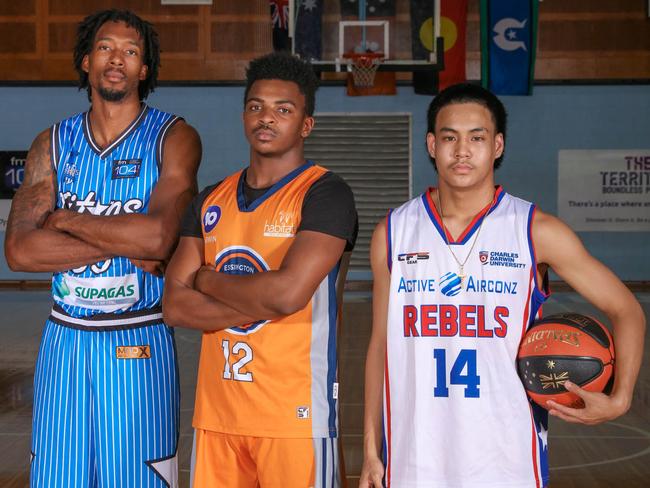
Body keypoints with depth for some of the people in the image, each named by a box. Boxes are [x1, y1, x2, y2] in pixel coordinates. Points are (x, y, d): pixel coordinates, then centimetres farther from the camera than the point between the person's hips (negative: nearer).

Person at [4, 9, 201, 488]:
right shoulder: (53, 143, 7)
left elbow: (158, 236, -20)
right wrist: (124, 242, -14)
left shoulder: (173, 138, -3)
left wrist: (64, 219, -8)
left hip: (138, 345, -3)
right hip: (64, 340, 3)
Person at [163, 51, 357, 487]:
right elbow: (175, 306, 2)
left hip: (295, 414, -5)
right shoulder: (211, 202, 11)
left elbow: (287, 292, -20)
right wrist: (260, 303, -12)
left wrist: (207, 280, -4)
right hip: (217, 413, 5)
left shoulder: (326, 194, -7)